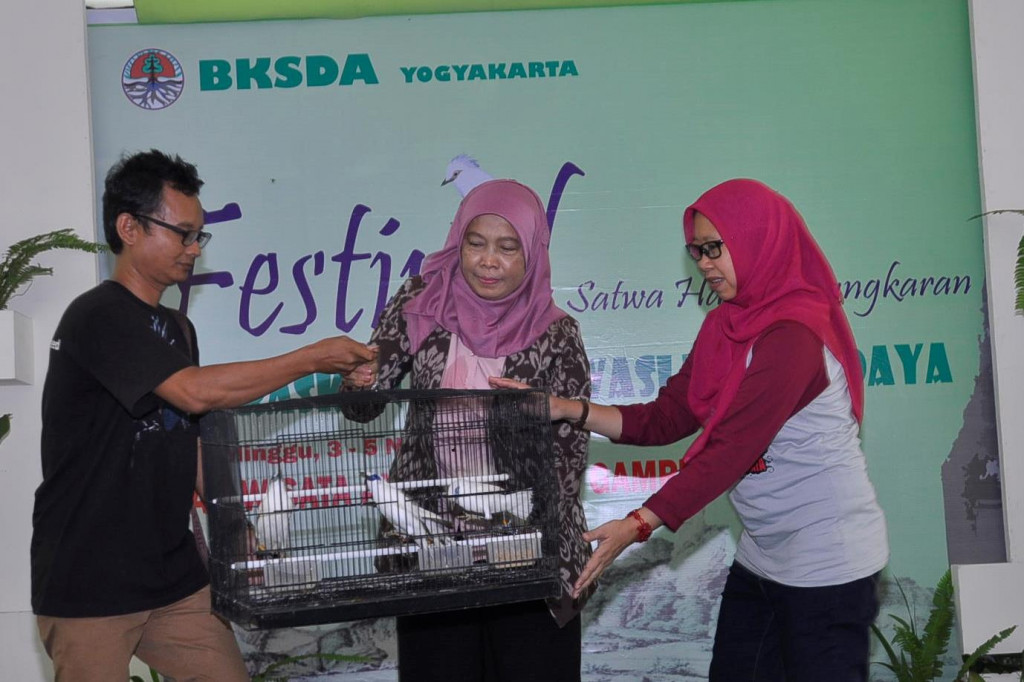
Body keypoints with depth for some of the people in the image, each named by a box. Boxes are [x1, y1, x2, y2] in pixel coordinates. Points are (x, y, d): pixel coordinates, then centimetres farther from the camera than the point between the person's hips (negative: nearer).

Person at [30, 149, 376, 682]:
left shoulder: (176, 328, 14)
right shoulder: (97, 317, -14)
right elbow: (195, 392, -26)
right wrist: (312, 359, -21)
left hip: (174, 577, 8)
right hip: (89, 589, -7)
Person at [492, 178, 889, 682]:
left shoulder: (792, 337, -21)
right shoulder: (727, 328, 7)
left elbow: (730, 450, -26)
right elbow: (665, 420, 4)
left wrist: (638, 525, -29)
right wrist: (567, 409, -6)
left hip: (826, 564, -8)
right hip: (760, 559, 9)